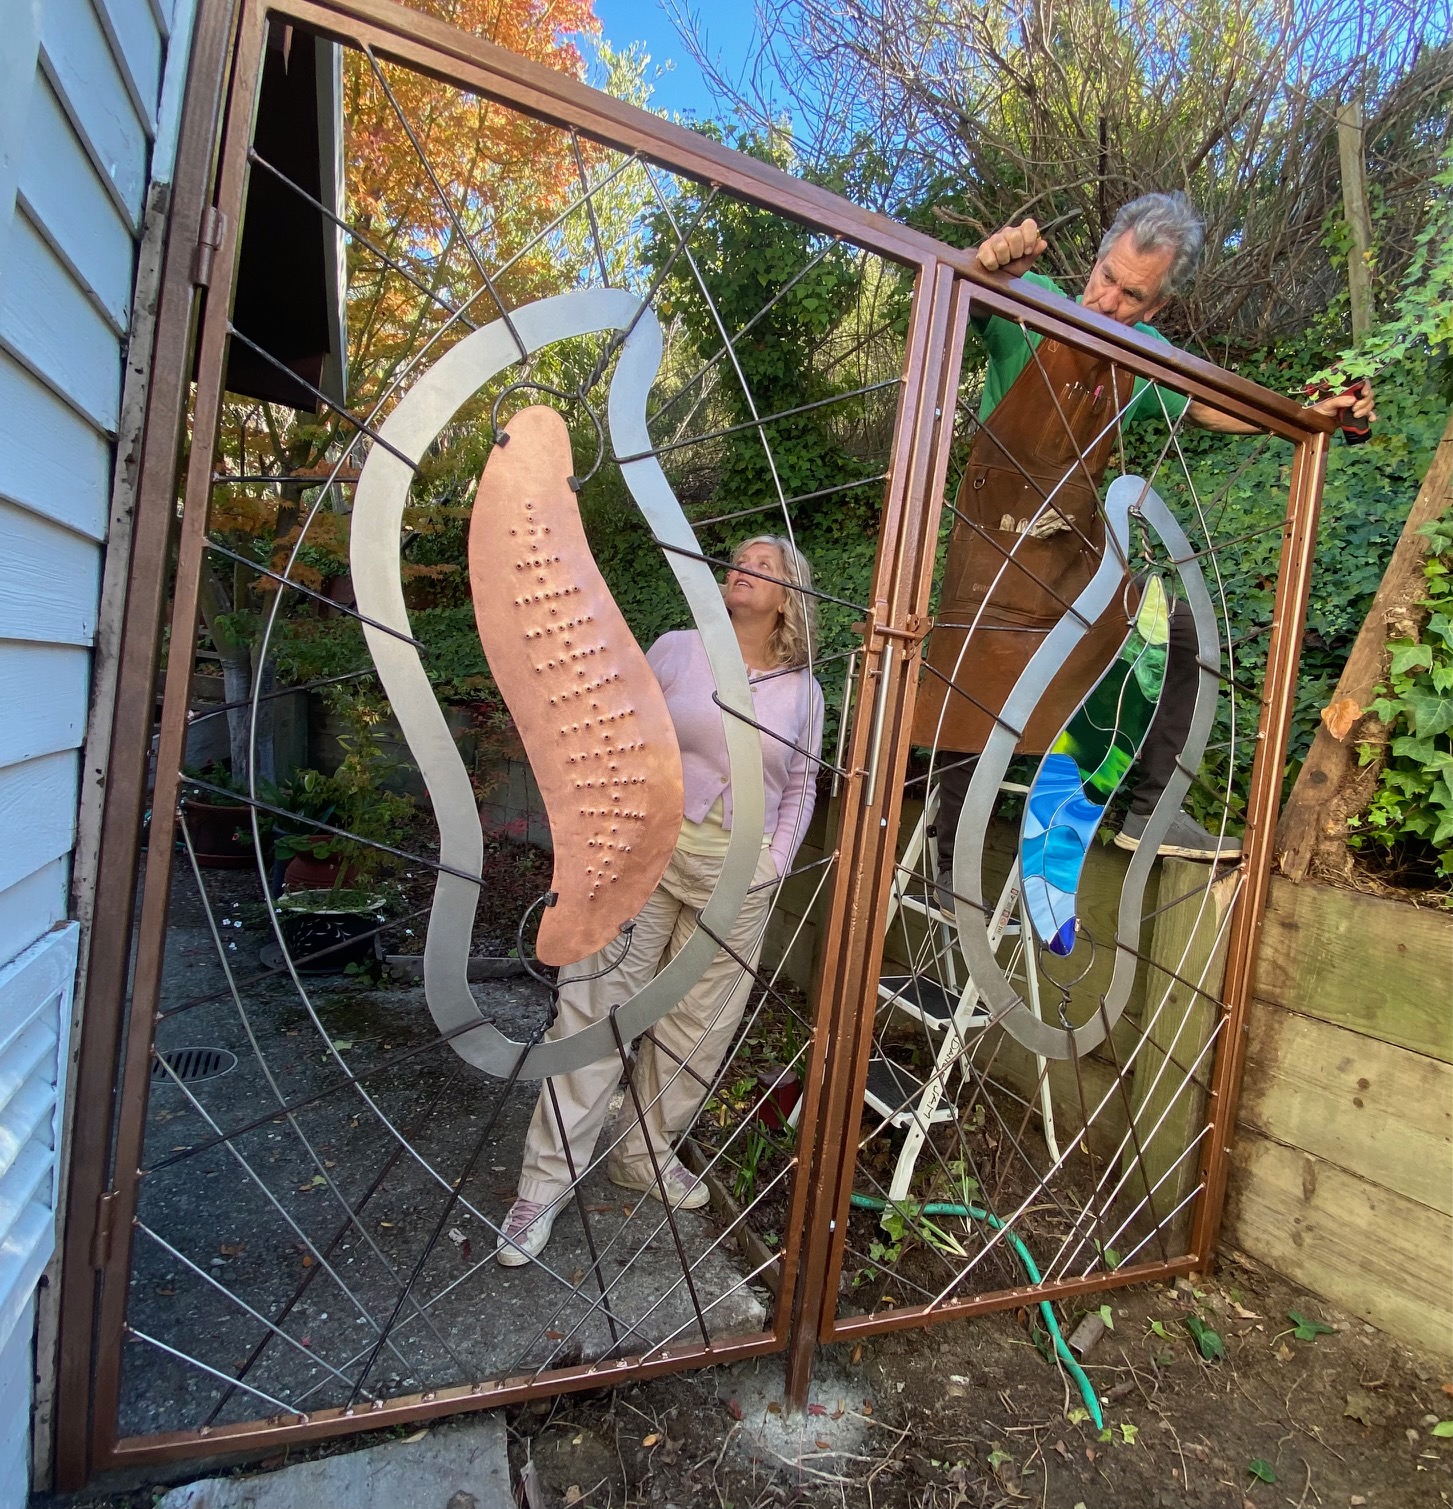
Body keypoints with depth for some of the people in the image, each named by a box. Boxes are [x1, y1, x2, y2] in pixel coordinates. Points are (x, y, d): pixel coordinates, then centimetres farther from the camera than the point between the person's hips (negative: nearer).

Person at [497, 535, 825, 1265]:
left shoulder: (802, 691, 6)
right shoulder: (677, 649, 0)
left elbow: (801, 786, 11)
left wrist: (775, 861, 1)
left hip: (739, 873, 3)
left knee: (698, 1024, 11)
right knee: (593, 1008, 0)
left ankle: (644, 1152, 34)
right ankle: (547, 1178, 16)